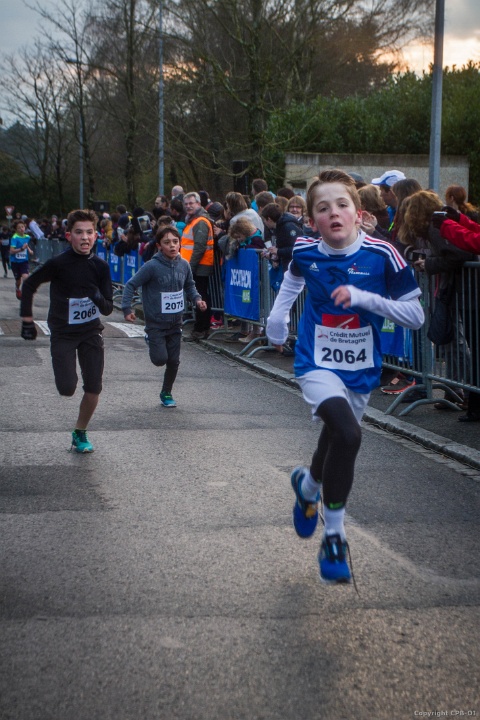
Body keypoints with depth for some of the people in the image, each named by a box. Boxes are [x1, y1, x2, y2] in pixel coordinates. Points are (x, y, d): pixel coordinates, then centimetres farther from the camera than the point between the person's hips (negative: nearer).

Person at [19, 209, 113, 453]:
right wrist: (27, 320, -1)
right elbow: (29, 285, 0)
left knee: (93, 389, -1)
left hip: (91, 332, 3)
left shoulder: (100, 266, -6)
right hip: (62, 333, -3)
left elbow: (108, 309, -3)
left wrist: (100, 300, -26)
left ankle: (80, 433, 21)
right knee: (67, 389, -13)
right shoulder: (58, 263, -15)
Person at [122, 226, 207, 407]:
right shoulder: (152, 266, -18)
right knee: (160, 359, -10)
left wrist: (197, 299, -2)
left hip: (175, 322, 4)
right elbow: (131, 285, -11)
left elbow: (189, 286, 15)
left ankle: (166, 393, 30)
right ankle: (151, 342, 26)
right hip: (156, 322, -4)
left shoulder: (184, 265, -3)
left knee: (173, 361, 8)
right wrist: (127, 309, -19)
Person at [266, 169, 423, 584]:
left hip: (361, 371, 2)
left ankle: (308, 485, 57)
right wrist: (277, 322, 13)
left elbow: (416, 316, -13)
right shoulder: (305, 253, -8)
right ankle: (334, 538, -13)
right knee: (348, 434, -28)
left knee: (336, 445, 18)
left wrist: (363, 297, -24)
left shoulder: (381, 255, -16)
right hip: (318, 366, -2)